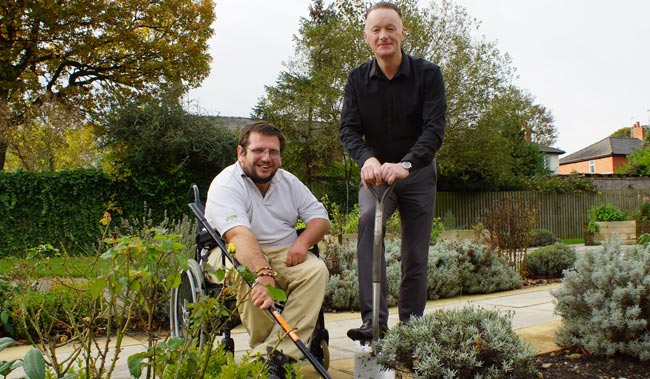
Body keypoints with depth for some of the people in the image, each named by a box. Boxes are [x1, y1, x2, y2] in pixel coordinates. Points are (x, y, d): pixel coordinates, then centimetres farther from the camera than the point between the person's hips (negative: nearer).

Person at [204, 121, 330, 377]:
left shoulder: (288, 181, 7)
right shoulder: (226, 185, -15)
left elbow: (320, 218, 5)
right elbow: (240, 235, -32)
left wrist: (303, 241, -18)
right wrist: (263, 274, -48)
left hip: (284, 254, 5)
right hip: (236, 254, -5)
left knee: (316, 269, -24)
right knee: (249, 274, -37)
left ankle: (274, 354, -30)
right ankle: (262, 346, -18)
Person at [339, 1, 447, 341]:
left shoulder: (428, 74, -12)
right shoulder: (357, 79, -5)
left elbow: (435, 128, -22)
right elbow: (348, 129, -11)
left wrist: (405, 164, -40)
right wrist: (367, 158, -33)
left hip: (417, 173, 0)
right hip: (376, 171, 0)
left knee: (416, 255, 2)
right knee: (368, 219, -30)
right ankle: (374, 321, -32)